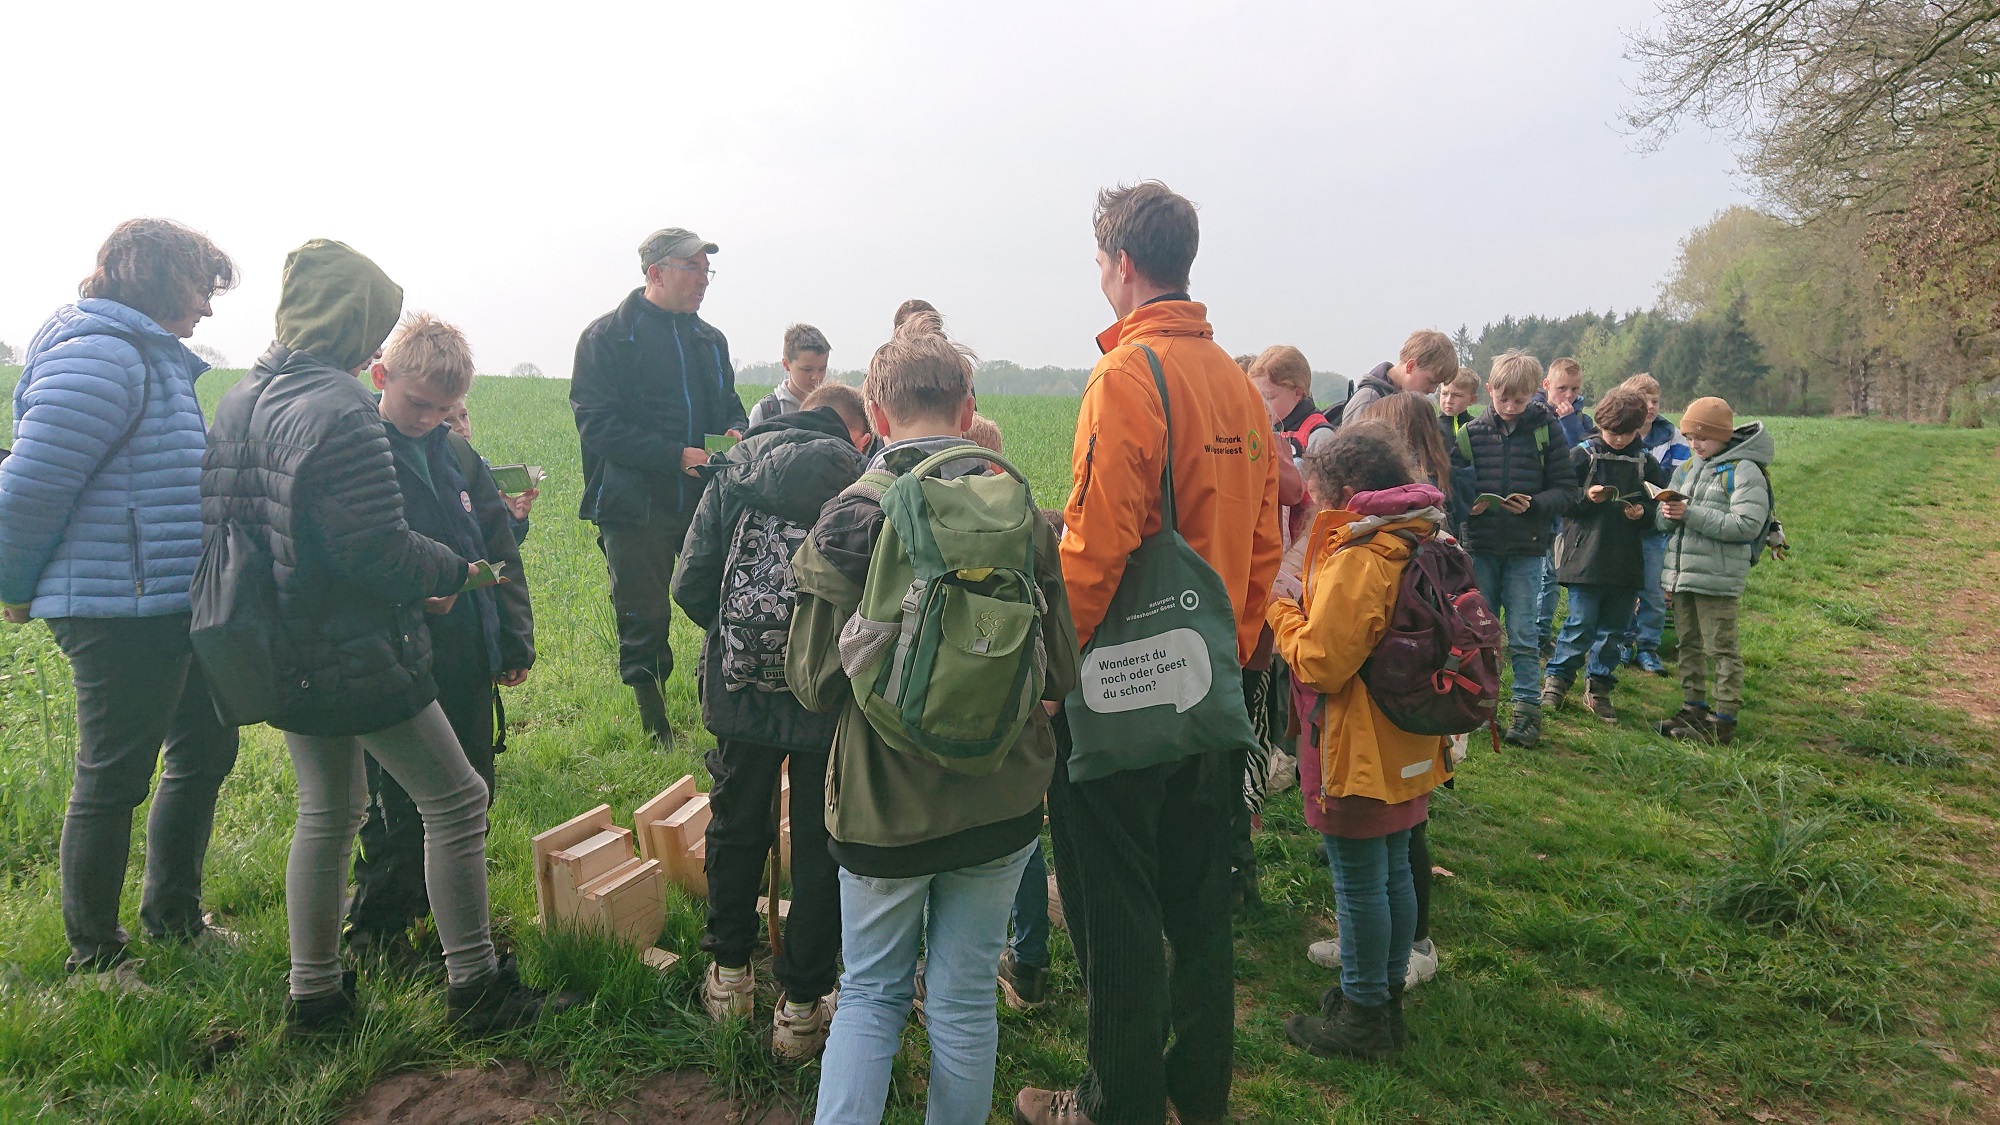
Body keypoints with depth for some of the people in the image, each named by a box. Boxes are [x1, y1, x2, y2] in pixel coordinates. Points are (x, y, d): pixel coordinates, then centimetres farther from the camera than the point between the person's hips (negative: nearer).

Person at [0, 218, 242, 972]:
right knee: (113, 780, 3)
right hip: (119, 612, -10)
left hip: (168, 604, 10)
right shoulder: (101, 356, -16)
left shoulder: (152, 358, 16)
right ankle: (94, 958, 19)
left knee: (205, 750, 18)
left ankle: (173, 917, 35)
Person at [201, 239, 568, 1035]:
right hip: (358, 657, -9)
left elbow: (218, 522, 13)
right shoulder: (338, 412, -21)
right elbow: (378, 549, -23)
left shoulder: (238, 402, 8)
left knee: (327, 812, 20)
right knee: (455, 801, 3)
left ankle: (314, 993, 28)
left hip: (285, 655, 9)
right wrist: (455, 572, -4)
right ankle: (474, 986, 11)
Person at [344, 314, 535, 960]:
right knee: (401, 807, 2)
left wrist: (515, 640, 11)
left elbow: (501, 551, 13)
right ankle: (376, 929, 22)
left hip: (467, 662, 6)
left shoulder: (458, 454, 9)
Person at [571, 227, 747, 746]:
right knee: (645, 621, 4)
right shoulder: (608, 337, -4)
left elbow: (730, 407, 23)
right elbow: (598, 425, -13)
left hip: (705, 502, 5)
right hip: (637, 505, -4)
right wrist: (677, 455, -19)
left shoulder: (710, 340, 15)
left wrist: (735, 433, -2)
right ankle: (656, 729, 20)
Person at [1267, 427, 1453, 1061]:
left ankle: (1363, 1017, 16)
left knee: (1359, 884, 3)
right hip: (1408, 748, 9)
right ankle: (1388, 996, 34)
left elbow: (1319, 663, -22)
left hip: (1358, 752, -9)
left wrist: (1283, 607, -8)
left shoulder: (1356, 556, -22)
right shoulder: (1420, 545, 7)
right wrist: (1310, 602, 8)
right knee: (1393, 872, 19)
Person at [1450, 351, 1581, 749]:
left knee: (1523, 635, 1)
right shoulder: (1472, 433, 2)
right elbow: (1450, 480, 6)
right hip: (1480, 544, 2)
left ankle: (1528, 709, 11)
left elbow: (1567, 489, -2)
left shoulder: (1545, 430, -2)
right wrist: (1467, 504, -14)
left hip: (1526, 548, -2)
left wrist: (1533, 505, -19)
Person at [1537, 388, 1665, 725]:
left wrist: (1643, 512, -9)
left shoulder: (1645, 462, 7)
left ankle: (1599, 688, 21)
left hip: (1626, 561, 3)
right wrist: (1586, 497, -18)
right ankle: (1557, 680, 12)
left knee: (1613, 629, 10)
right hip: (1586, 557, -3)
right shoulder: (1582, 455, -1)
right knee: (1581, 625, -3)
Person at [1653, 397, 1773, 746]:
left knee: (1721, 648, -1)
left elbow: (1748, 524, -21)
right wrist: (1668, 514, -11)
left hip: (1717, 577, -8)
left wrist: (1691, 515, -23)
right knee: (1689, 644, 15)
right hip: (1681, 572, 8)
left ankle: (1724, 720, 4)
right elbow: (1664, 520, 14)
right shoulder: (1688, 468, 13)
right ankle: (1694, 709, 25)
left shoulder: (1744, 471, -10)